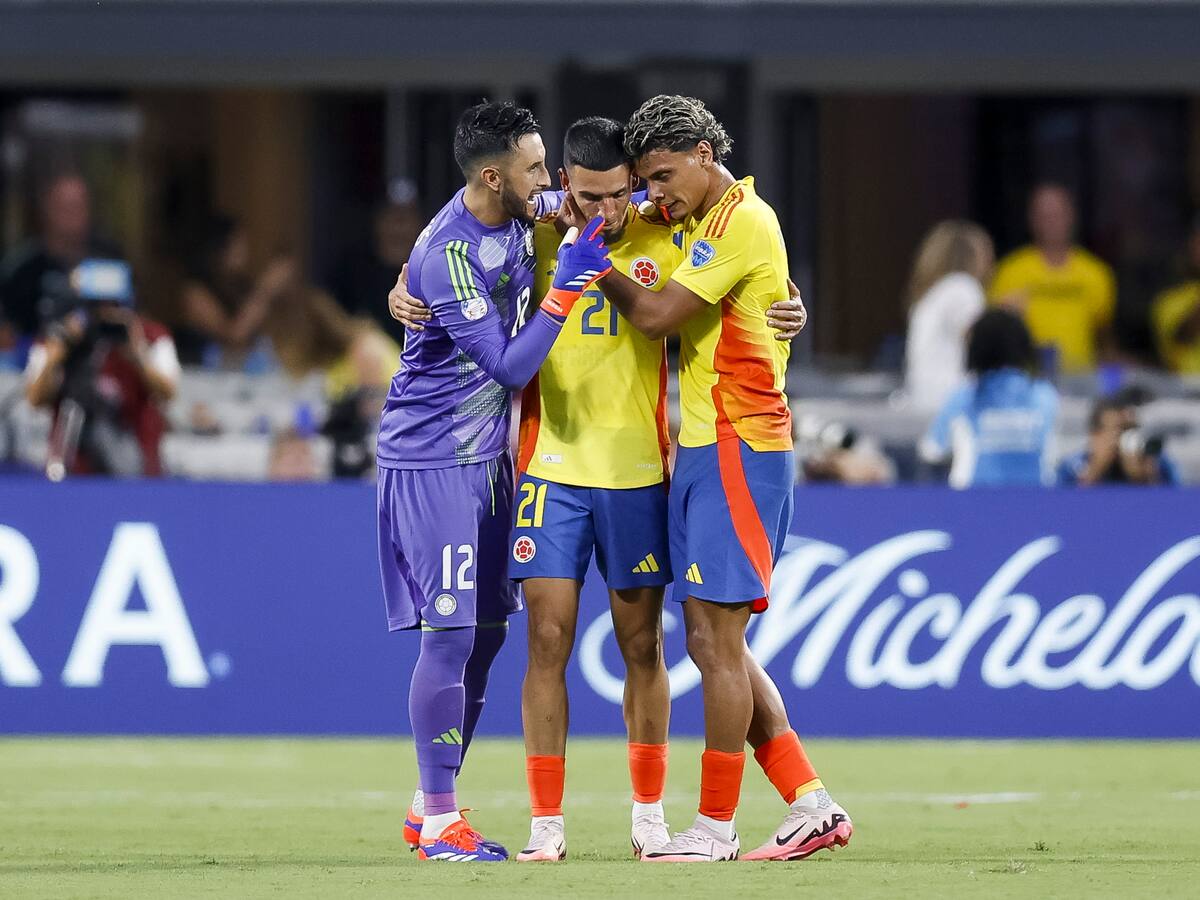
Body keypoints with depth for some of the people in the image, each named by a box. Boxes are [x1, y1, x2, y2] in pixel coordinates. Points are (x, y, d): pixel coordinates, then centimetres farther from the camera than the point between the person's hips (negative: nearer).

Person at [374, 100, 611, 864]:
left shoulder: (516, 222, 2)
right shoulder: (448, 254, -24)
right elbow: (509, 366, -25)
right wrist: (569, 289, -29)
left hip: (487, 456, 9)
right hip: (433, 458, -9)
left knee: (487, 630, 10)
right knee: (451, 632, -8)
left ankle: (433, 807, 19)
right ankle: (440, 822, -1)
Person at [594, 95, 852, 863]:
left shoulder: (744, 222, -13)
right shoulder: (705, 223, 17)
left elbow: (655, 314, -17)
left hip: (739, 451, -10)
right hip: (703, 452, 10)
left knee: (719, 639, -7)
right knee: (712, 642, 9)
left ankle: (717, 827, -3)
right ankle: (812, 805, 10)